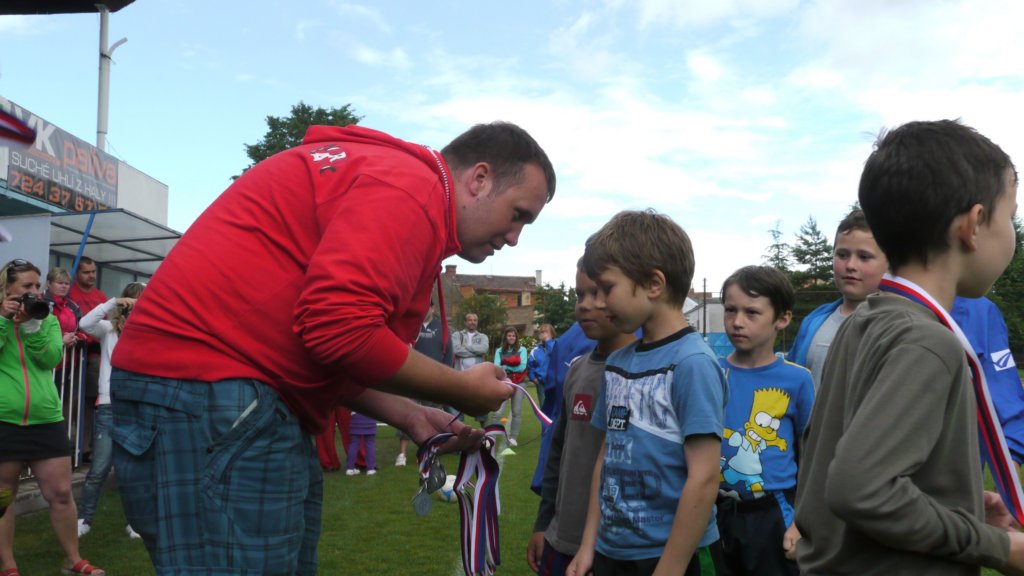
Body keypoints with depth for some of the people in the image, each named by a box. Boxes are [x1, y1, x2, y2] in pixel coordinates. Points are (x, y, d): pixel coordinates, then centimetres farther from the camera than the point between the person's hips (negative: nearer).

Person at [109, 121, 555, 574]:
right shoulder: (412, 186, -12)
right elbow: (340, 326, -24)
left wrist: (410, 417, 10)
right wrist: (461, 391, -10)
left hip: (241, 390, 11)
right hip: (206, 384, -11)